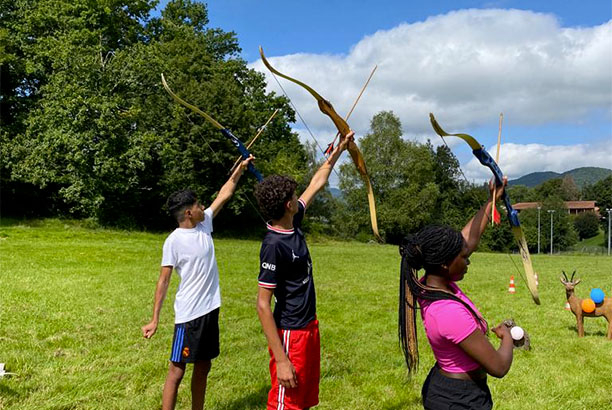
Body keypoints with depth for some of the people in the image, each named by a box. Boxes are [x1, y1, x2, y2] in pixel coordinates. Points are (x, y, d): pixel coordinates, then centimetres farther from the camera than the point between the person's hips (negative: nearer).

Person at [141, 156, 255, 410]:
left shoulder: (204, 225, 5)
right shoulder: (174, 241, -14)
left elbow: (224, 195, 14)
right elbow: (163, 280, -13)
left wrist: (240, 169, 13)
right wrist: (154, 320, -15)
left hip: (210, 310, 8)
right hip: (188, 314, -7)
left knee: (203, 367, 16)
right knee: (177, 370, -1)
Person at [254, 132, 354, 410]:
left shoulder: (294, 224, 1)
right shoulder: (274, 245, -24)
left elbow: (316, 185, 17)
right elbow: (263, 305, -23)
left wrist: (339, 151, 24)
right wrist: (281, 360, -24)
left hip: (309, 326, 9)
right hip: (290, 334, -9)